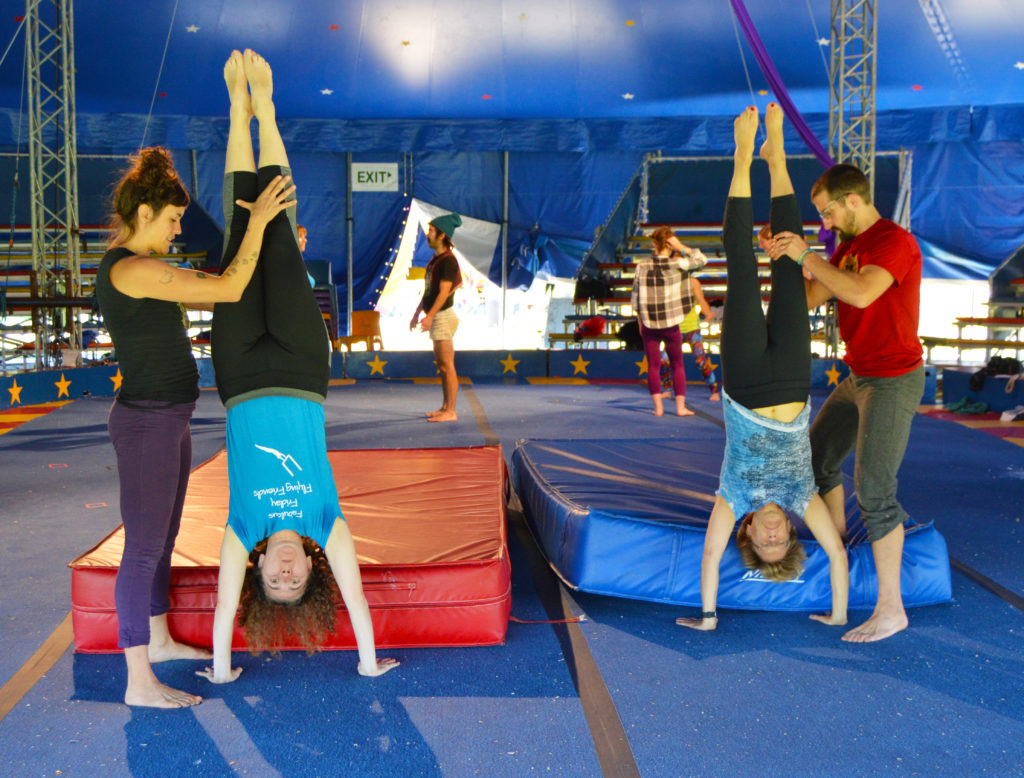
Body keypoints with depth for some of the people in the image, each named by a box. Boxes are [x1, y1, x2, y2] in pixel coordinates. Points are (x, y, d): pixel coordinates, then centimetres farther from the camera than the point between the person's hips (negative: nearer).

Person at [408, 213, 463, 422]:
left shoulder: (448, 260, -13)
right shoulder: (435, 259, 16)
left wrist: (430, 316, -26)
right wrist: (417, 313, 22)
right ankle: (445, 407, 20)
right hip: (436, 318, 10)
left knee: (447, 366, -9)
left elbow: (444, 292, -20)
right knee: (442, 366, 13)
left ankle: (450, 412, -7)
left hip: (443, 316, -10)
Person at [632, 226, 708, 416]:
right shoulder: (677, 264, -9)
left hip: (649, 325, 1)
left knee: (653, 365, 9)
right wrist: (682, 247, -1)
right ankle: (681, 406, 10)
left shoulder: (642, 266, -3)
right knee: (677, 365, 11)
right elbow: (701, 259, 6)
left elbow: (635, 298, 2)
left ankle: (658, 407, 6)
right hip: (671, 325, -1)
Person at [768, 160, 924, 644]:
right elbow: (811, 298, 11)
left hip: (894, 381, -10)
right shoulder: (847, 247, 11)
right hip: (859, 377, 10)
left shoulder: (895, 242, -17)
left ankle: (890, 609, -4)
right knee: (817, 456, 18)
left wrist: (807, 257, -25)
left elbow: (862, 294, -33)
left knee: (873, 489, -11)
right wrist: (785, 261, -3)